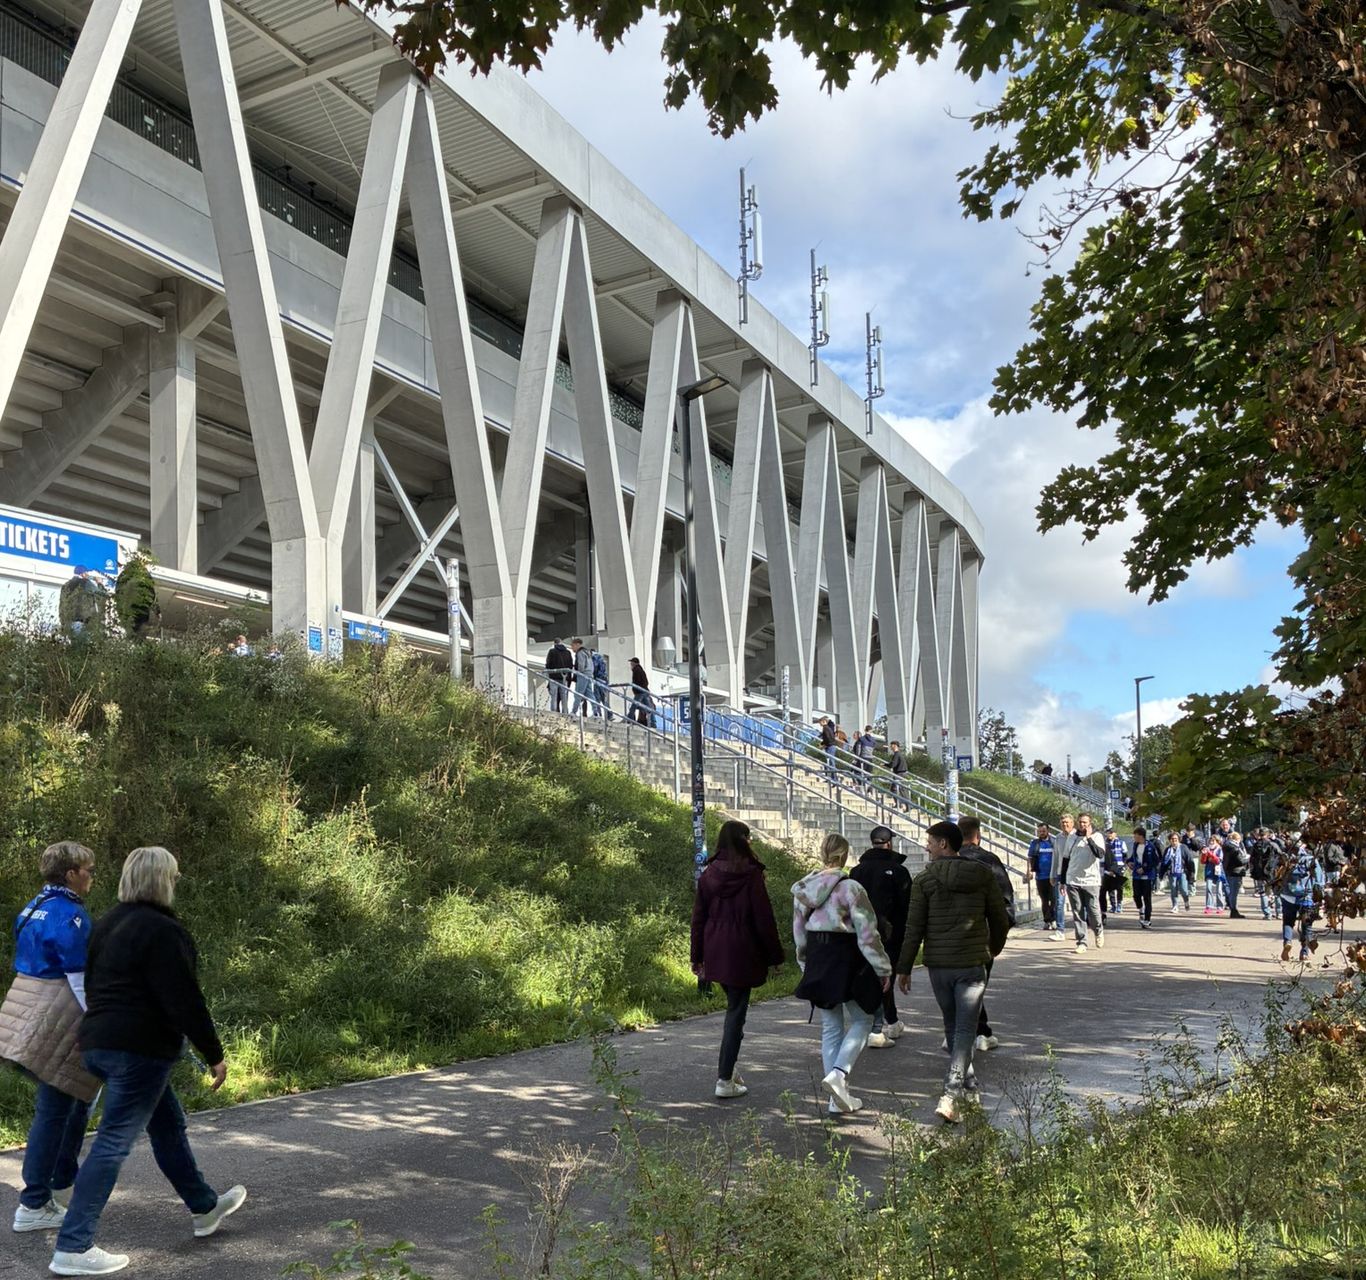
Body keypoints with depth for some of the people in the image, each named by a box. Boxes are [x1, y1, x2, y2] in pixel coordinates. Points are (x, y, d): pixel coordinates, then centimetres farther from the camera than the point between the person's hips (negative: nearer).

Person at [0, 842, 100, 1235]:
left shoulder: (33, 909, 11)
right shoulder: (70, 916, -18)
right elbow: (81, 981, -19)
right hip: (57, 1021, -10)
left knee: (74, 1099, 22)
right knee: (54, 1110, -1)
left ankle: (61, 1182, 34)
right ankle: (33, 1206, 5)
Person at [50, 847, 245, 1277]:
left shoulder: (108, 924, 12)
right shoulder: (162, 931, -16)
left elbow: (93, 984, 21)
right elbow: (185, 1000, -17)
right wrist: (214, 1054, -10)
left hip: (97, 1042, 10)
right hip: (139, 1048, -10)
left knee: (168, 1123, 21)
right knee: (113, 1143, -4)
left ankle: (204, 1207, 34)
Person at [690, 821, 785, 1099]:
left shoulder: (708, 875, 4)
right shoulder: (751, 874, -11)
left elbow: (698, 918, 7)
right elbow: (764, 919, -9)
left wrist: (697, 957, 14)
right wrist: (775, 956, -1)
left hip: (715, 953, 5)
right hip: (742, 954, -5)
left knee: (734, 1005, 20)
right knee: (737, 1011, 1)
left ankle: (727, 1068, 20)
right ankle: (725, 1079, 1)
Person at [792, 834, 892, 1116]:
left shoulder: (802, 888, 4)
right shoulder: (850, 888, -16)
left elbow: (799, 932, 12)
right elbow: (867, 934, -14)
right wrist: (883, 968, -6)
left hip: (817, 963, 6)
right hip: (847, 962, -6)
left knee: (830, 1027, 13)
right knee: (862, 1020, 11)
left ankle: (838, 1098, 14)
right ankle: (838, 1073, -10)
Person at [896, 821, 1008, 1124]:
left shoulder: (924, 880, -5)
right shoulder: (983, 875, 0)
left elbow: (914, 928, -6)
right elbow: (1000, 920, 7)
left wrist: (904, 968, 2)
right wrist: (994, 949, 27)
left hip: (938, 965, 0)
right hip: (973, 965, 0)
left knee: (952, 1027, 17)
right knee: (965, 1029, -1)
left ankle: (969, 1086, 27)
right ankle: (951, 1094, -15)